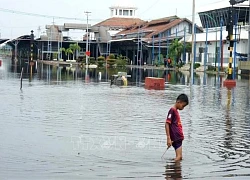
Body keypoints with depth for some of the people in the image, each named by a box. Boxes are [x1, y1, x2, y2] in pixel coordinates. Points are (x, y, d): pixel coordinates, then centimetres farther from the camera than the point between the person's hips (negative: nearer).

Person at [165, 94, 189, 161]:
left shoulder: (176, 111, 17)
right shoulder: (172, 110, -11)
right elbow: (167, 124, -17)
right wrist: (168, 138, -20)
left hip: (179, 138, 10)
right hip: (175, 139, -10)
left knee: (180, 157, 10)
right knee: (178, 157, -13)